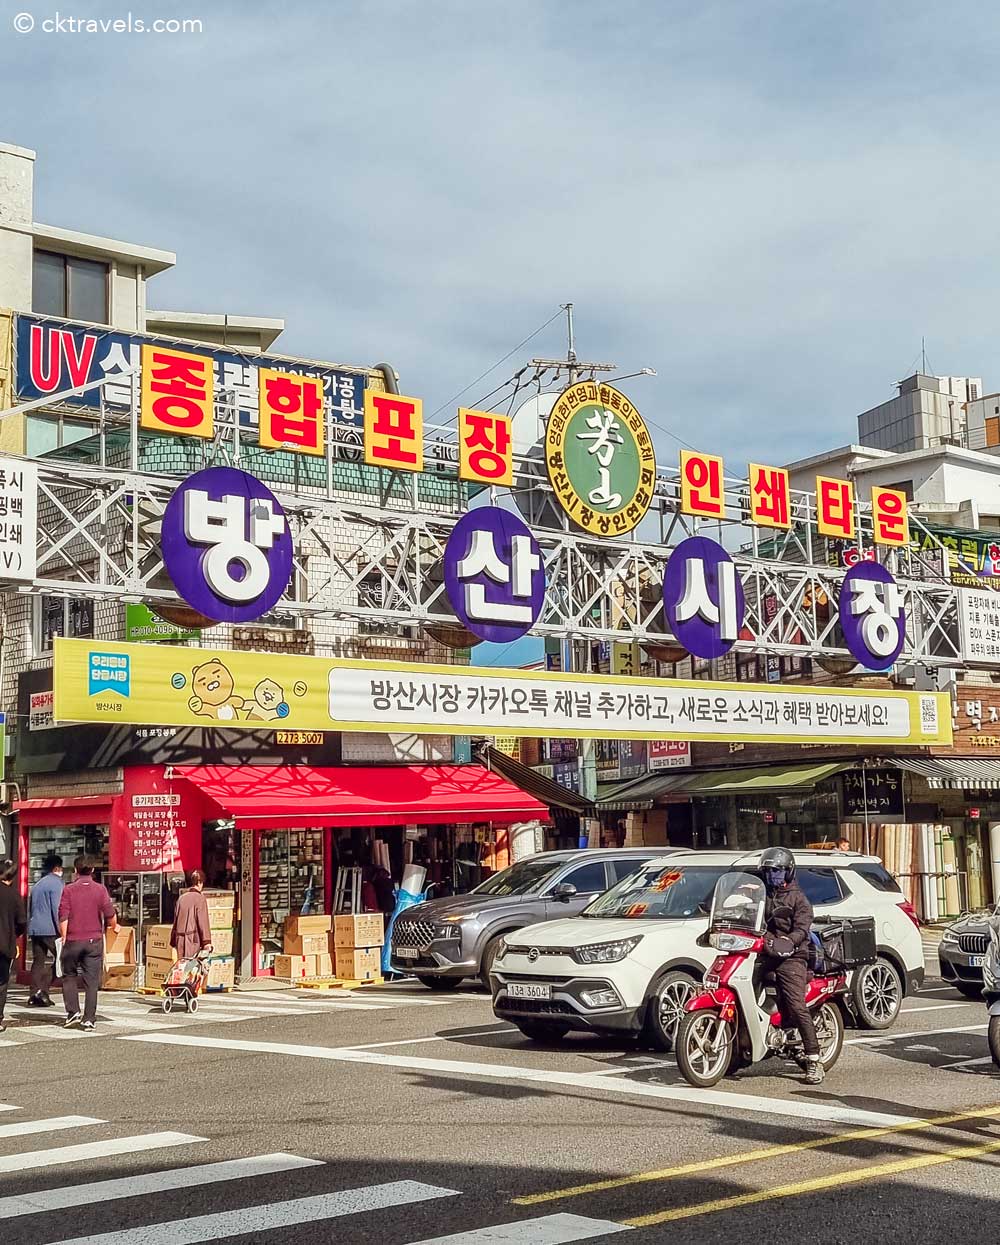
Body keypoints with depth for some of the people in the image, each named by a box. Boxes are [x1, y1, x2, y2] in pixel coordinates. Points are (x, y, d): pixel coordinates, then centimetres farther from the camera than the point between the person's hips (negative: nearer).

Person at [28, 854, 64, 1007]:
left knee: (38, 961, 8)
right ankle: (43, 990, -12)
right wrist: (61, 930, -14)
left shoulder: (37, 884, 20)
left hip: (34, 928, 8)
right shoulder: (56, 883, -5)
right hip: (49, 929, -8)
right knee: (58, 958, -2)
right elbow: (57, 908, -14)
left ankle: (34, 995, 3)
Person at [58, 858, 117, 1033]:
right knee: (92, 981, 4)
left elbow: (63, 917, -7)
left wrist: (64, 937, 5)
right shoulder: (100, 889, -2)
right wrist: (113, 927, 12)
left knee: (69, 976, 16)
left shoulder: (68, 890, -4)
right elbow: (110, 914, -8)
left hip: (73, 940, 0)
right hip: (94, 940, 1)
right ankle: (89, 1020, 2)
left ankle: (73, 1012, 3)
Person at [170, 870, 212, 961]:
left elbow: (175, 921, 14)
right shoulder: (200, 898, -7)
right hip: (194, 939, -6)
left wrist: (173, 941, 21)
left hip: (180, 939, 6)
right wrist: (207, 941, -11)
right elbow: (203, 921, -12)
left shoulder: (182, 898, 10)